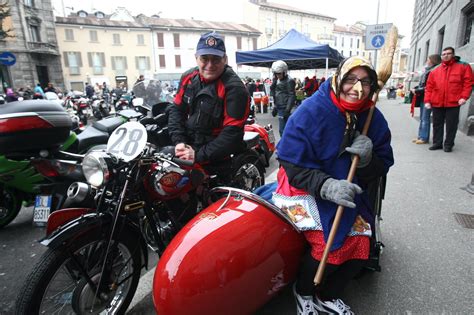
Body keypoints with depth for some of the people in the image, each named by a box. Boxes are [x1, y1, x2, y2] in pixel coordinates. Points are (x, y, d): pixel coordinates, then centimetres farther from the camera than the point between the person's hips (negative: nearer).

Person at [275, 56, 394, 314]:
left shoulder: (374, 119, -2)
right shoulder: (311, 111, -19)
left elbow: (383, 166, 2)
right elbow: (292, 165, -20)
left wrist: (368, 159, -22)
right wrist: (326, 186, -33)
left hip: (346, 188, 6)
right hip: (306, 185, -6)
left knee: (361, 242, -1)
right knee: (331, 242, -19)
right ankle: (303, 292, 15)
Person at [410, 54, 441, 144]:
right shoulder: (427, 71, 14)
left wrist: (417, 91, -13)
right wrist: (415, 88, 6)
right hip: (422, 98, 9)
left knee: (425, 118, -4)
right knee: (422, 118, 13)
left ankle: (424, 138, 1)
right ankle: (420, 136, 20)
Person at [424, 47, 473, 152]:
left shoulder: (463, 67, 5)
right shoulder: (435, 71, 11)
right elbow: (429, 87, 8)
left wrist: (464, 97, -12)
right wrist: (427, 100, -1)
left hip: (453, 103, -3)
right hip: (437, 103, 3)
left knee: (451, 125, 2)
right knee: (437, 124, 9)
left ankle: (448, 144, 12)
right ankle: (437, 143, 20)